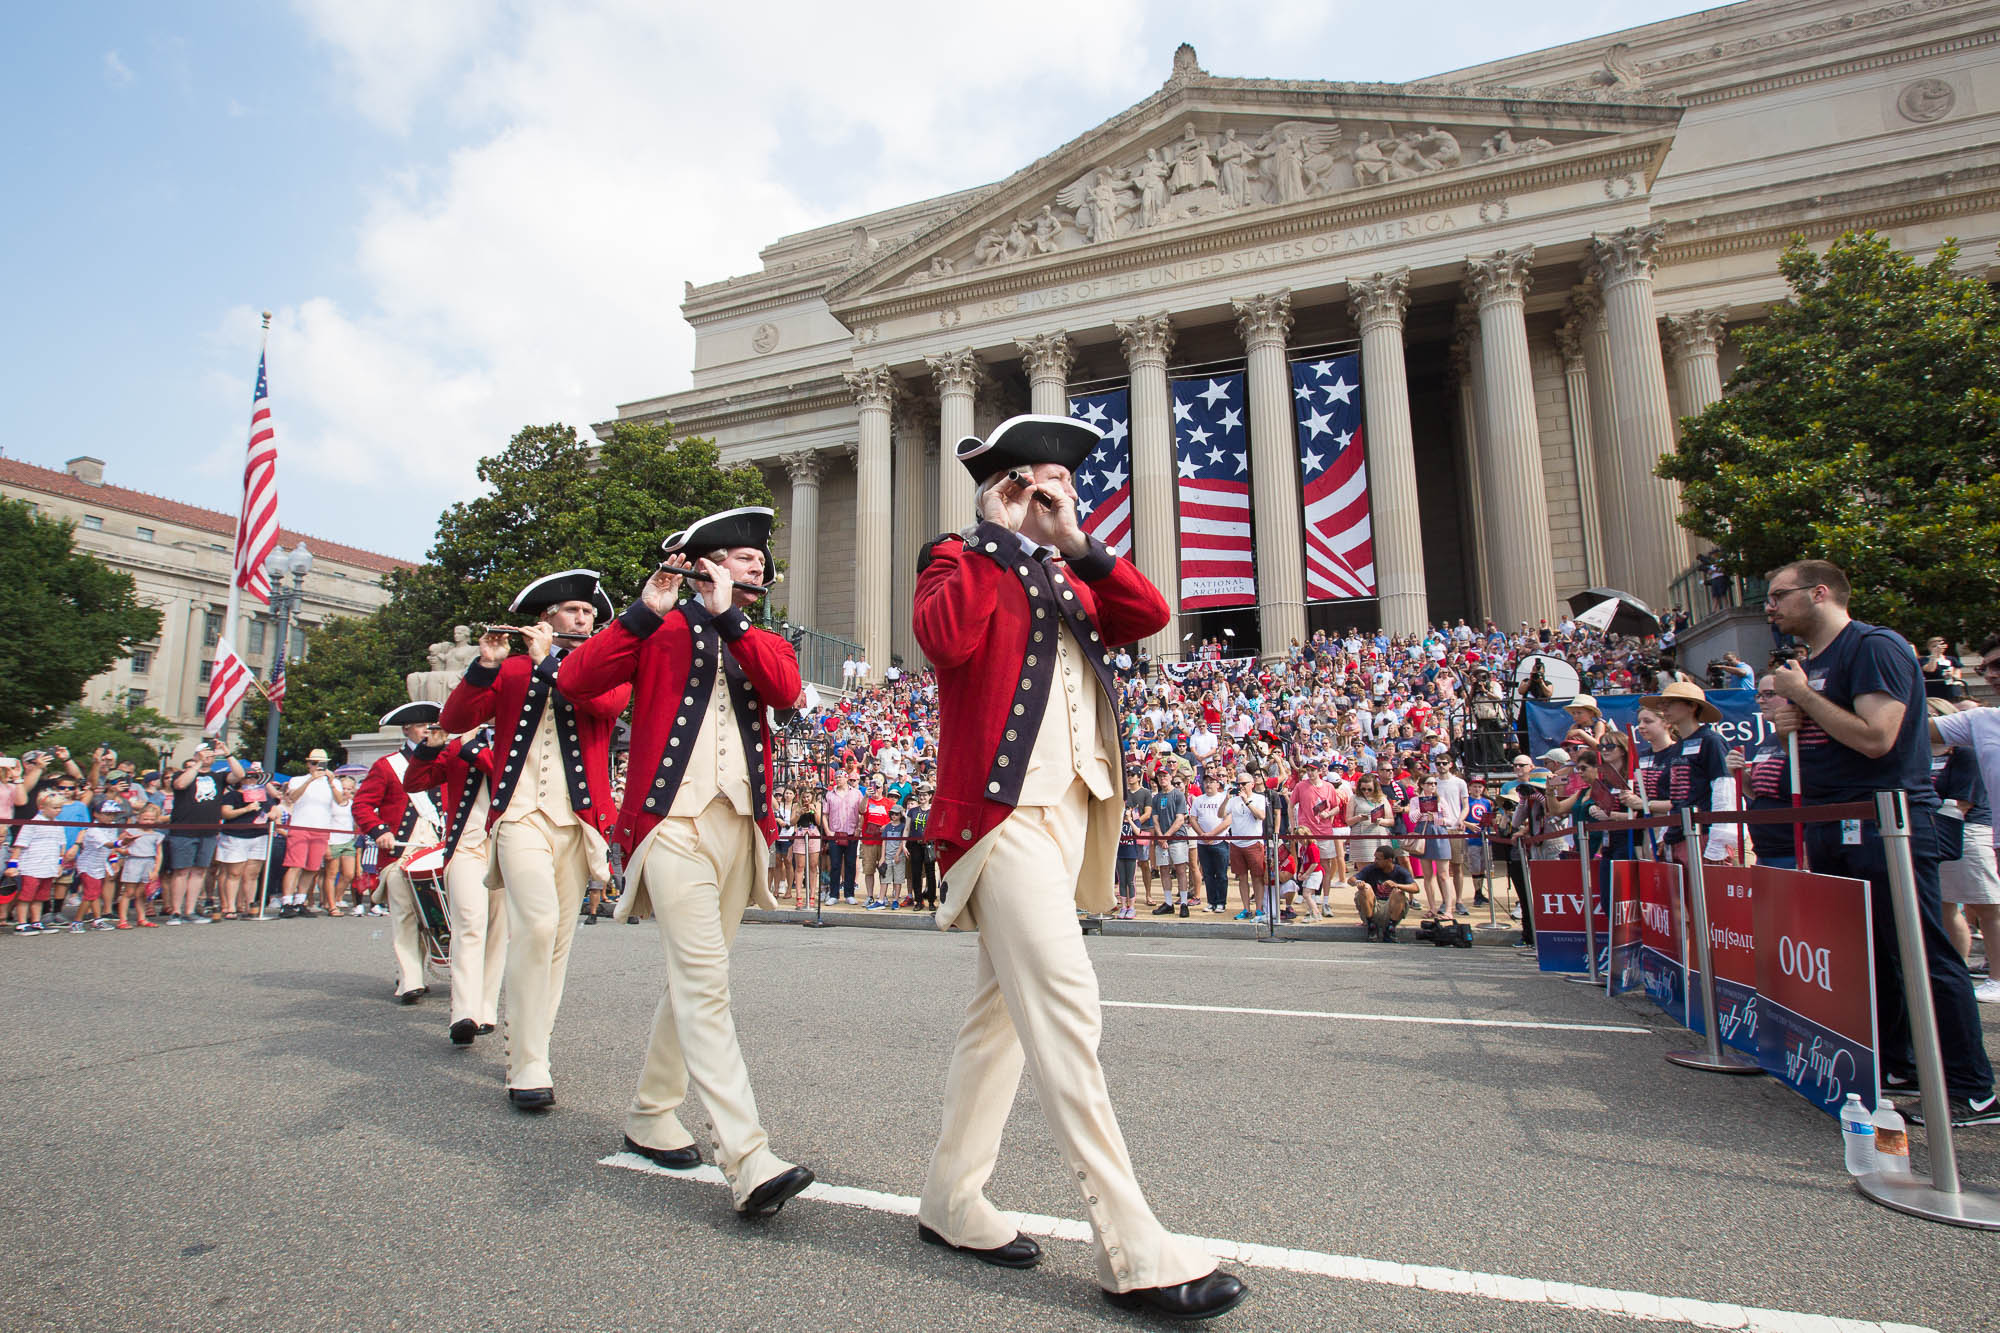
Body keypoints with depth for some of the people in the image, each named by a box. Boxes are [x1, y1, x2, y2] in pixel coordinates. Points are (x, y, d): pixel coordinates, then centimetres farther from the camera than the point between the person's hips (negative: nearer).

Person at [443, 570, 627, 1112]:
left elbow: (609, 703, -11)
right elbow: (453, 721, 4)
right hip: (520, 814, -2)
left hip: (578, 820, 2)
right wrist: (485, 665, -10)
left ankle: (532, 1045, 19)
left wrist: (548, 661, -9)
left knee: (558, 937, 5)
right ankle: (527, 1067, -15)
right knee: (537, 921, -19)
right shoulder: (510, 670, 14)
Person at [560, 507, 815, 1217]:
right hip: (675, 819, -5)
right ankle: (750, 1164, -16)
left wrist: (728, 616, -12)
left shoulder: (762, 640, 18)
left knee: (693, 978, 14)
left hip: (740, 825, 6)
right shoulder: (661, 626, 6)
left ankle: (650, 1117, 31)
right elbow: (575, 681, -7)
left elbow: (788, 690, -5)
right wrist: (644, 612, -16)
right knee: (705, 982, -13)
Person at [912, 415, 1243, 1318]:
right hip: (1006, 807, -8)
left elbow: (1150, 615, 7)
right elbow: (945, 637, -19)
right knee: (1064, 1007, -12)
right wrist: (996, 539, -9)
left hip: (1071, 808, 8)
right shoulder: (957, 559, 3)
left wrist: (1079, 546, 2)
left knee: (1007, 1006, 12)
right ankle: (1133, 1251, -5)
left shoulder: (1070, 576, 23)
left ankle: (952, 1201, 26)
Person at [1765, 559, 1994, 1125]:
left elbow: (1875, 738, -22)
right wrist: (1792, 726, 2)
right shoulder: (1808, 663, 15)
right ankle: (1892, 1065, 24)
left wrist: (1803, 695, -15)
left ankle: (1973, 1092, 5)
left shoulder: (1875, 647, -12)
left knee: (1924, 956, -4)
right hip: (1829, 826, 9)